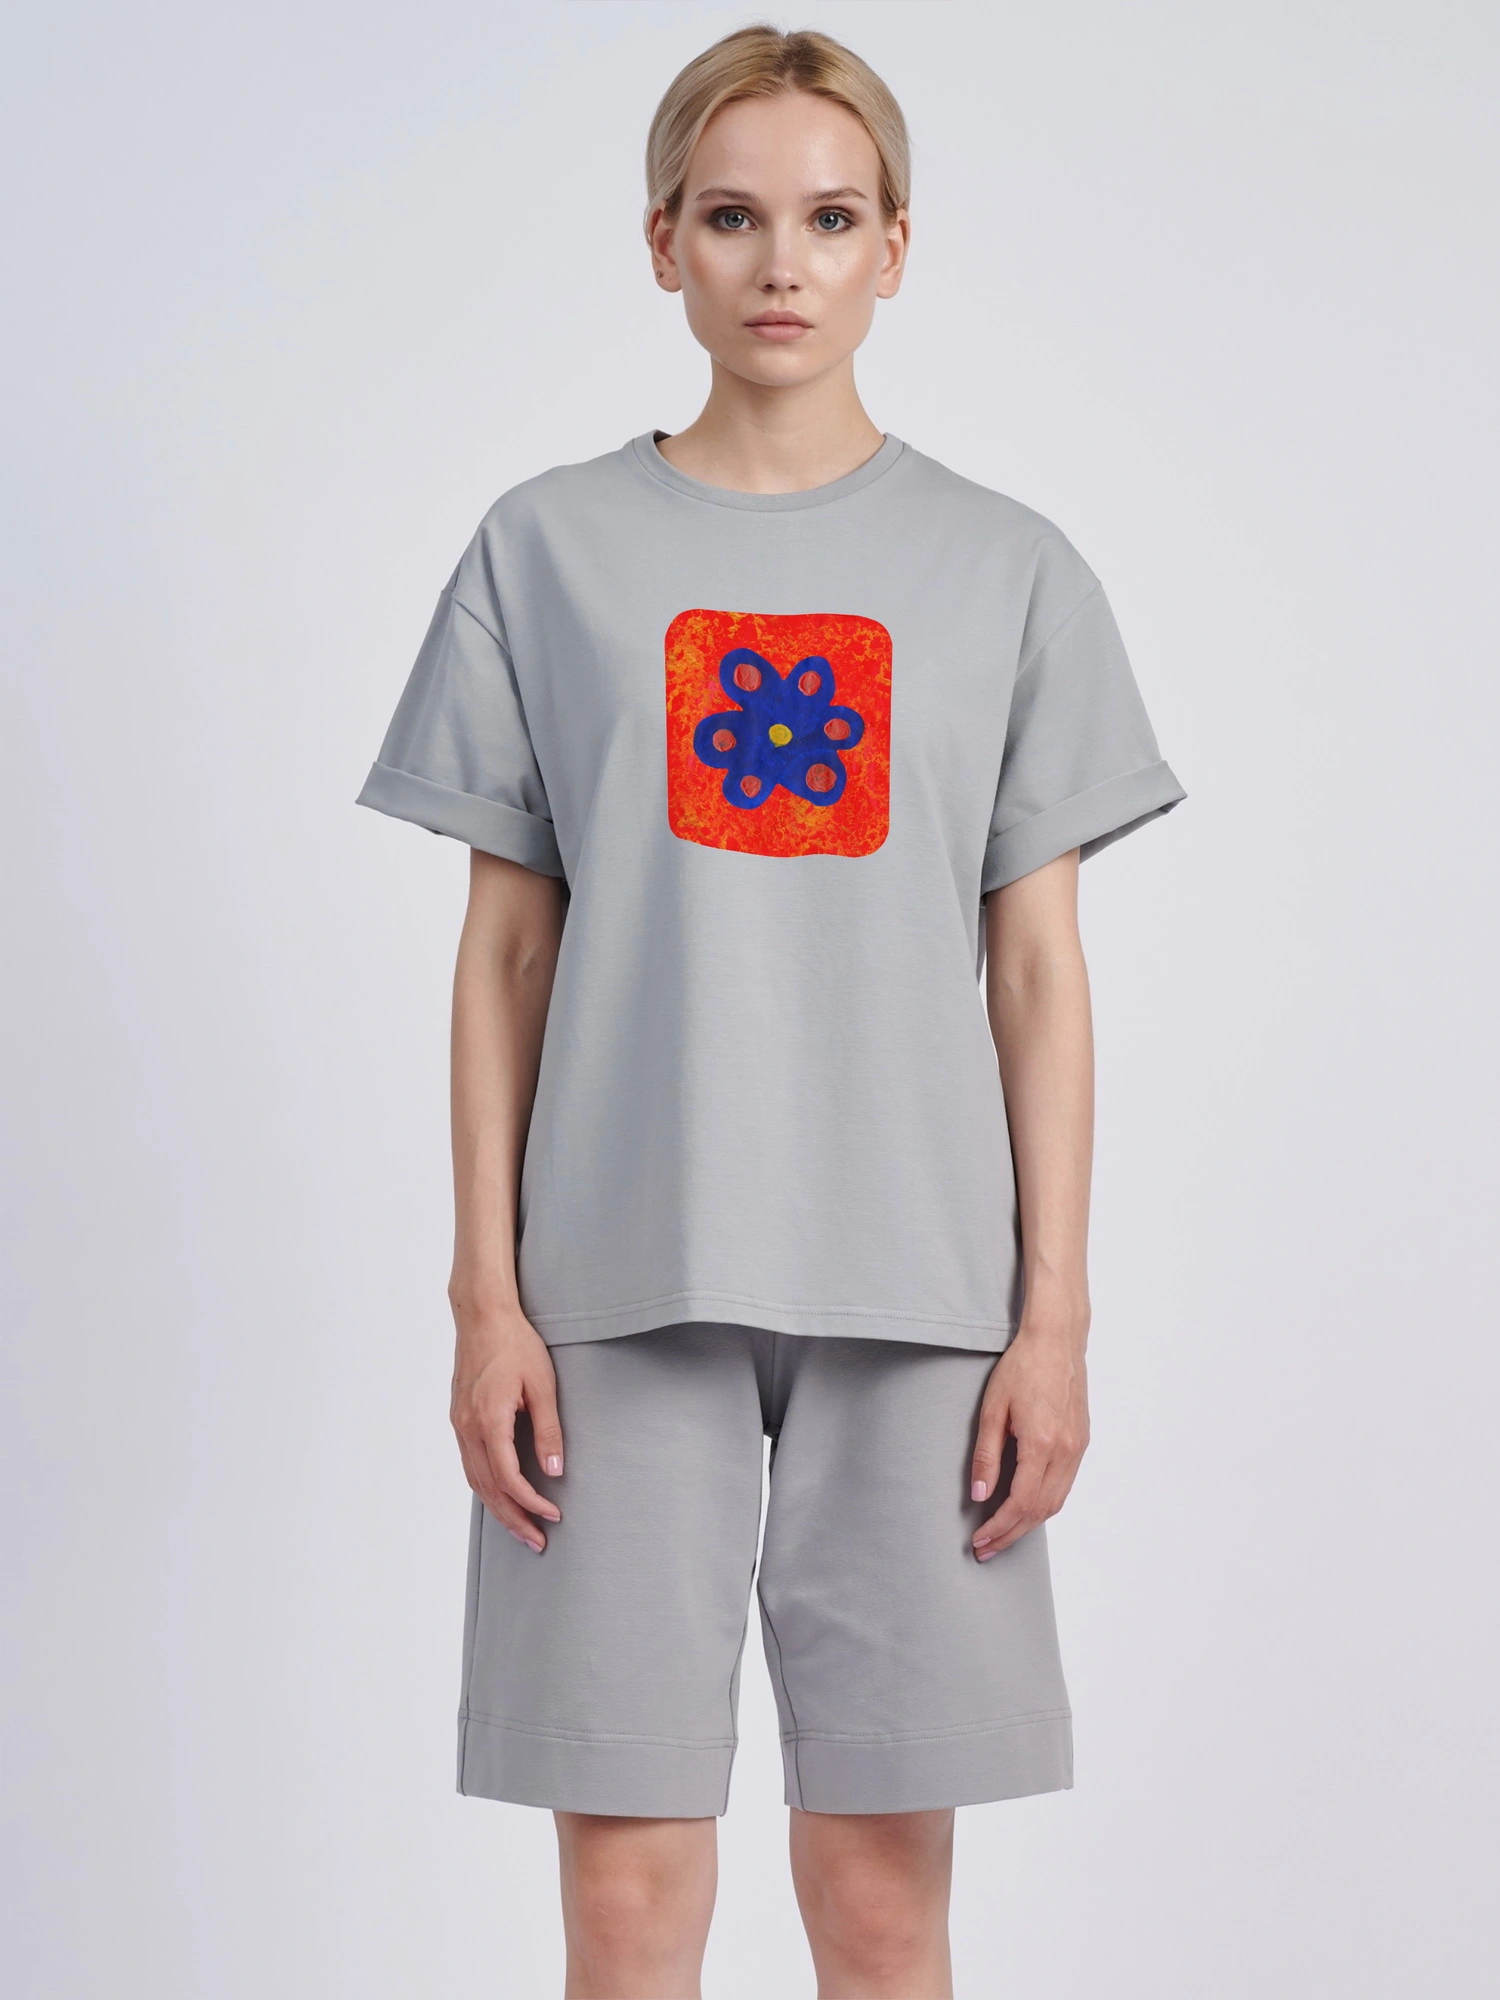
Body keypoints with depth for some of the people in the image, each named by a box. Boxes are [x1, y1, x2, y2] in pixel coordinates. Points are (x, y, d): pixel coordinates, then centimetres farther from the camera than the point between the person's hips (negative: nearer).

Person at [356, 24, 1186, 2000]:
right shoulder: (548, 547, 6)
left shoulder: (1008, 569, 7)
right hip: (623, 1286, 0)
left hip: (919, 1293, 0)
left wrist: (1055, 1314, 0)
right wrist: (487, 1296, 0)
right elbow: (503, 952, 6)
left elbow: (1040, 970, 6)